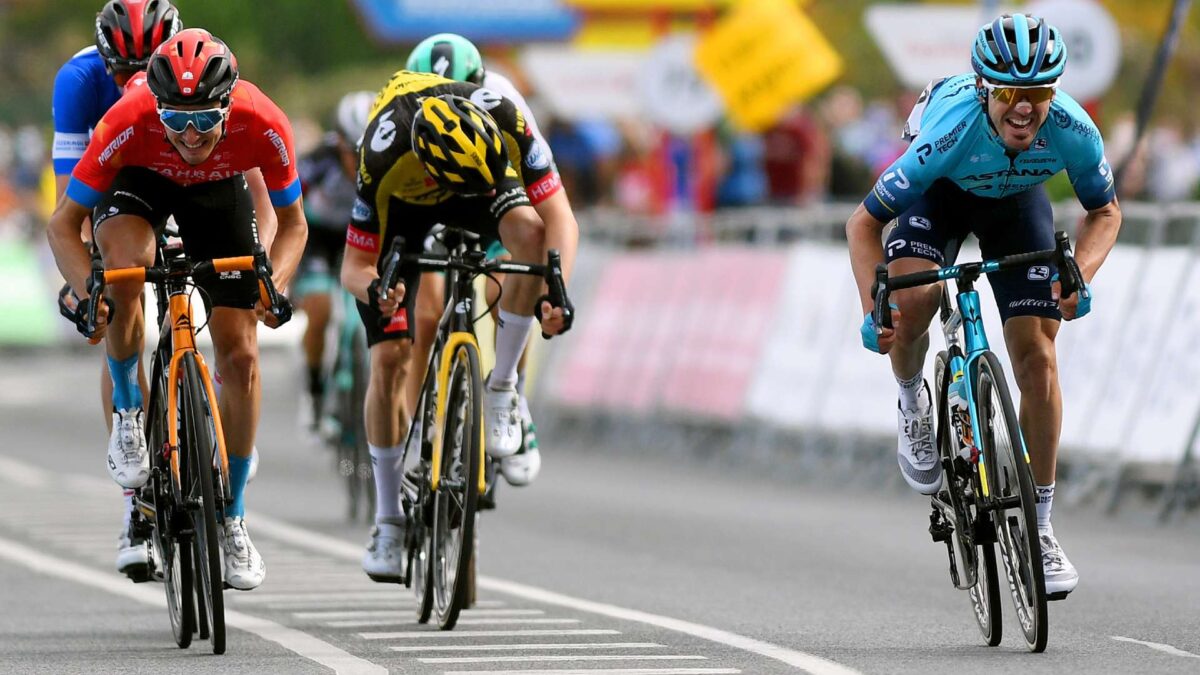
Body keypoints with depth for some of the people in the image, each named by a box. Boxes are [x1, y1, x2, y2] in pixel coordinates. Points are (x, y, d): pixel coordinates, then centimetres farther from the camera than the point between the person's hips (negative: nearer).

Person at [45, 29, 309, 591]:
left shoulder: (263, 125, -35)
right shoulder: (129, 122, -38)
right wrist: (86, 291, -44)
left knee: (239, 355, -5)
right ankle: (128, 411, -8)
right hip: (140, 182, -2)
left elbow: (292, 222, -18)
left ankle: (232, 518, 9)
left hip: (219, 189, 2)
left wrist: (275, 282, -36)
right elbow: (63, 223, -28)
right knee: (124, 270, -35)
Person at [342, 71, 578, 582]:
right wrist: (375, 290, -53)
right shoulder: (384, 158, -40)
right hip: (402, 206, -1)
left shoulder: (504, 120, -37)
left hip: (471, 209, 1)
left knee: (530, 231, -34)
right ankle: (389, 521, 2)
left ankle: (501, 387, -17)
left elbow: (560, 219, -32)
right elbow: (355, 266, -29)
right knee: (390, 361, -12)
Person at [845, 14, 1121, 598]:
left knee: (1036, 358, -9)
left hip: (1016, 200, 2)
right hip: (941, 193, -2)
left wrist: (1079, 275, -32)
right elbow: (863, 222, -30)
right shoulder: (951, 131, -40)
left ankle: (1039, 528, 2)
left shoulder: (1073, 131, -34)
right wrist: (874, 310, -42)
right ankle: (912, 404, 6)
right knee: (909, 306, -30)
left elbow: (1105, 211, -13)